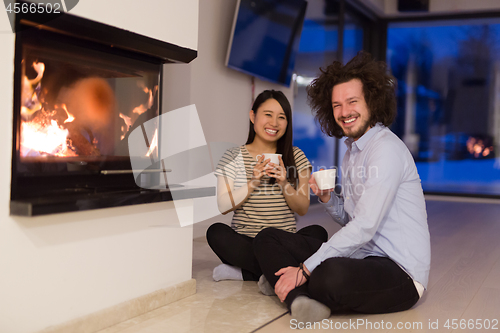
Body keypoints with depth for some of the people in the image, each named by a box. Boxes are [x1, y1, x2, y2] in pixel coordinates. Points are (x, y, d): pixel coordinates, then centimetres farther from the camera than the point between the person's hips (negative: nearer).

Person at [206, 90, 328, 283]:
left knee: (317, 233, -27)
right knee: (216, 232, -31)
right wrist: (253, 183, -16)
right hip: (244, 241, -1)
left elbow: (303, 210, 4)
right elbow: (223, 206, -3)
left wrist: (285, 185, -14)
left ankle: (246, 273, -22)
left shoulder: (296, 157, 8)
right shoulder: (233, 157, 4)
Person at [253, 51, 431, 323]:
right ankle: (301, 300, -23)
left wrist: (305, 269, -20)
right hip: (360, 258, 9)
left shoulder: (386, 148, -15)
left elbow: (365, 227, -22)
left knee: (333, 274, -41)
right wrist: (326, 197, -2)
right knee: (267, 238, 2)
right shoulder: (351, 152, 15)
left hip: (399, 271, -9)